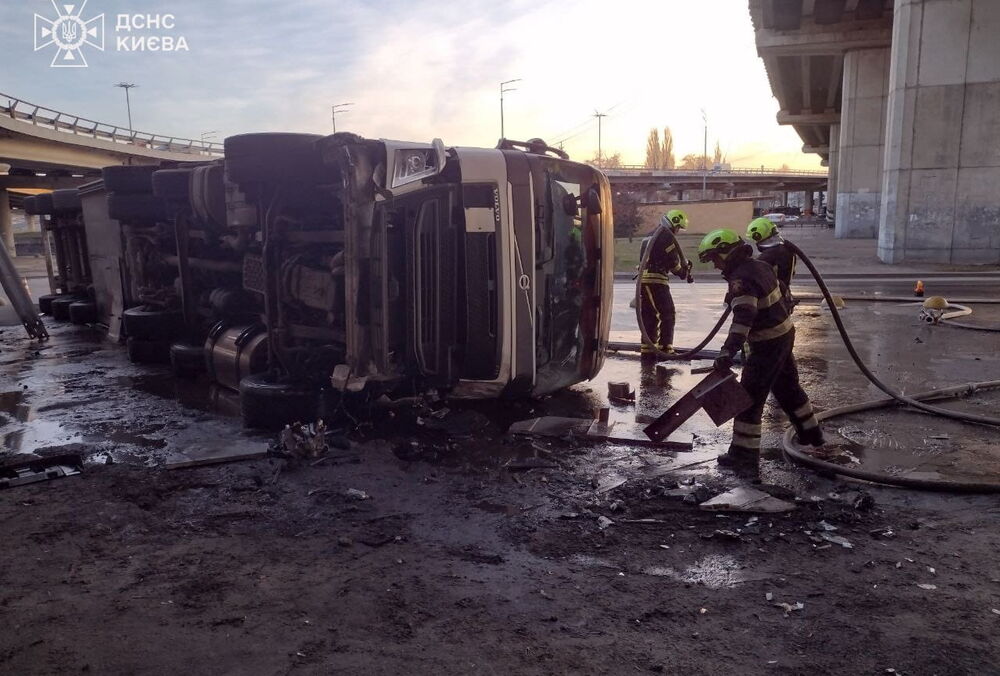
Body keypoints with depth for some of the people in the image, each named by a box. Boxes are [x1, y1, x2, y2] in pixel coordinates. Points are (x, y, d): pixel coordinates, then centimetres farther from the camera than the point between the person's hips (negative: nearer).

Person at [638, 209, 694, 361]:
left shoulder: (651, 236, 23)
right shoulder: (666, 235, -7)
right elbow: (673, 260, -11)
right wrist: (684, 273, 8)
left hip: (643, 280, 9)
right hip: (656, 280, -9)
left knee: (649, 316, 12)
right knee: (668, 315, -5)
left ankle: (647, 350, 15)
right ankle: (665, 349, -8)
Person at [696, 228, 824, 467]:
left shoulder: (741, 280, -24)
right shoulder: (759, 266, 6)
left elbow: (743, 318, -38)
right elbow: (781, 292, 22)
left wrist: (728, 352, -45)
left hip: (768, 344, -10)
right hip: (785, 333, 10)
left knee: (750, 396, -4)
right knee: (787, 386, 25)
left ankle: (744, 451, 2)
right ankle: (811, 432, 40)